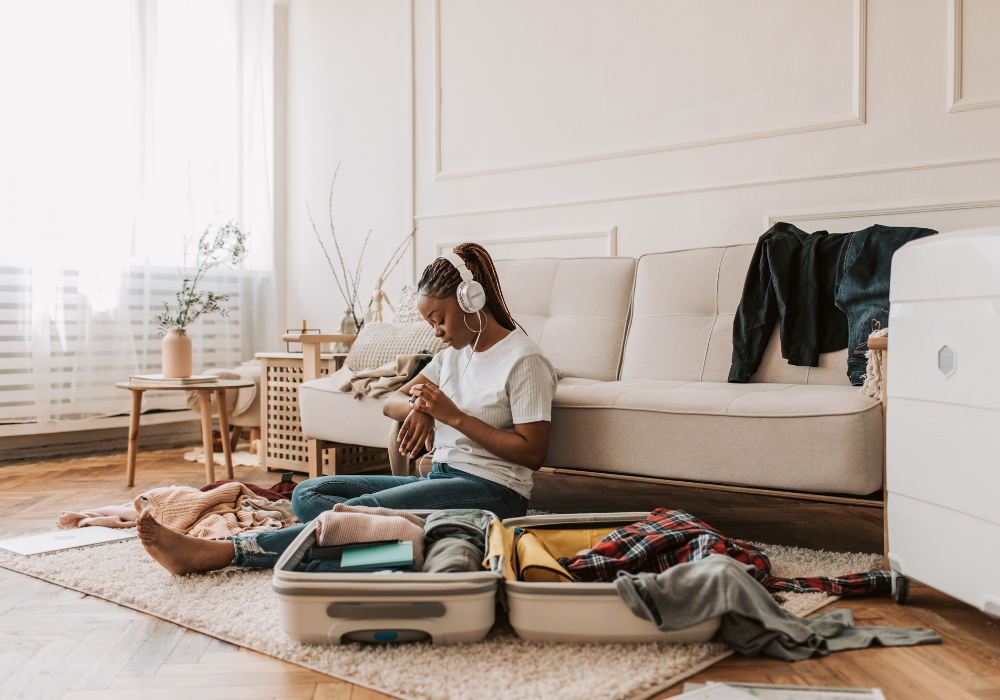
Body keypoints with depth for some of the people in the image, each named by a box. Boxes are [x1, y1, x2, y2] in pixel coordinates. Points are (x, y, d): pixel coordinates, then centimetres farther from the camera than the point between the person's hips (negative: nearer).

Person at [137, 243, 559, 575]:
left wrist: (453, 414, -14)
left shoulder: (523, 360, -6)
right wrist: (418, 407, -7)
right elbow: (391, 402, 18)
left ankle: (217, 553, -31)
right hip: (443, 479, 9)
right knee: (309, 494, -5)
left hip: (490, 491, -9)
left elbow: (533, 453, -13)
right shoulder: (455, 351, 19)